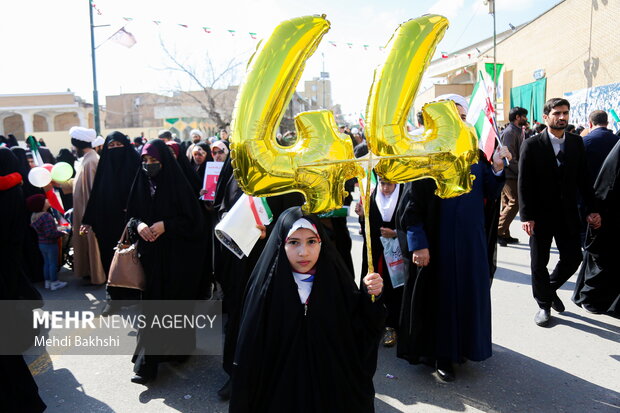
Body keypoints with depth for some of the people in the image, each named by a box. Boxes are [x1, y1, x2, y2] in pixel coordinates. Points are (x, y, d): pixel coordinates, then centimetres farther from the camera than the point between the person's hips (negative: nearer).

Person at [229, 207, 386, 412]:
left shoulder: (337, 281, -11)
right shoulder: (266, 288, -15)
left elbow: (361, 337, -7)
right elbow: (249, 357, -11)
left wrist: (371, 297, -21)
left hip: (334, 389, 2)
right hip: (281, 393, -2)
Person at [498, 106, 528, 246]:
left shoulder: (518, 131, 18)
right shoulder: (510, 132, -12)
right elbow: (509, 156, -18)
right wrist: (521, 172, -15)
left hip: (510, 175, 10)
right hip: (509, 174, -10)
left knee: (508, 204, 11)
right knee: (515, 202, -12)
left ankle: (504, 235, 17)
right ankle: (499, 231, -8)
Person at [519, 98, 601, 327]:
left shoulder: (576, 142, 5)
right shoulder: (532, 144, -7)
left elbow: (583, 179, 7)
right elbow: (524, 183, -9)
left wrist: (591, 209, 1)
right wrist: (526, 216, -14)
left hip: (568, 213, 3)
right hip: (541, 214, -3)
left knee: (573, 258, 7)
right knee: (539, 262, 7)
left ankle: (550, 288, 35)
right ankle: (544, 304, 25)